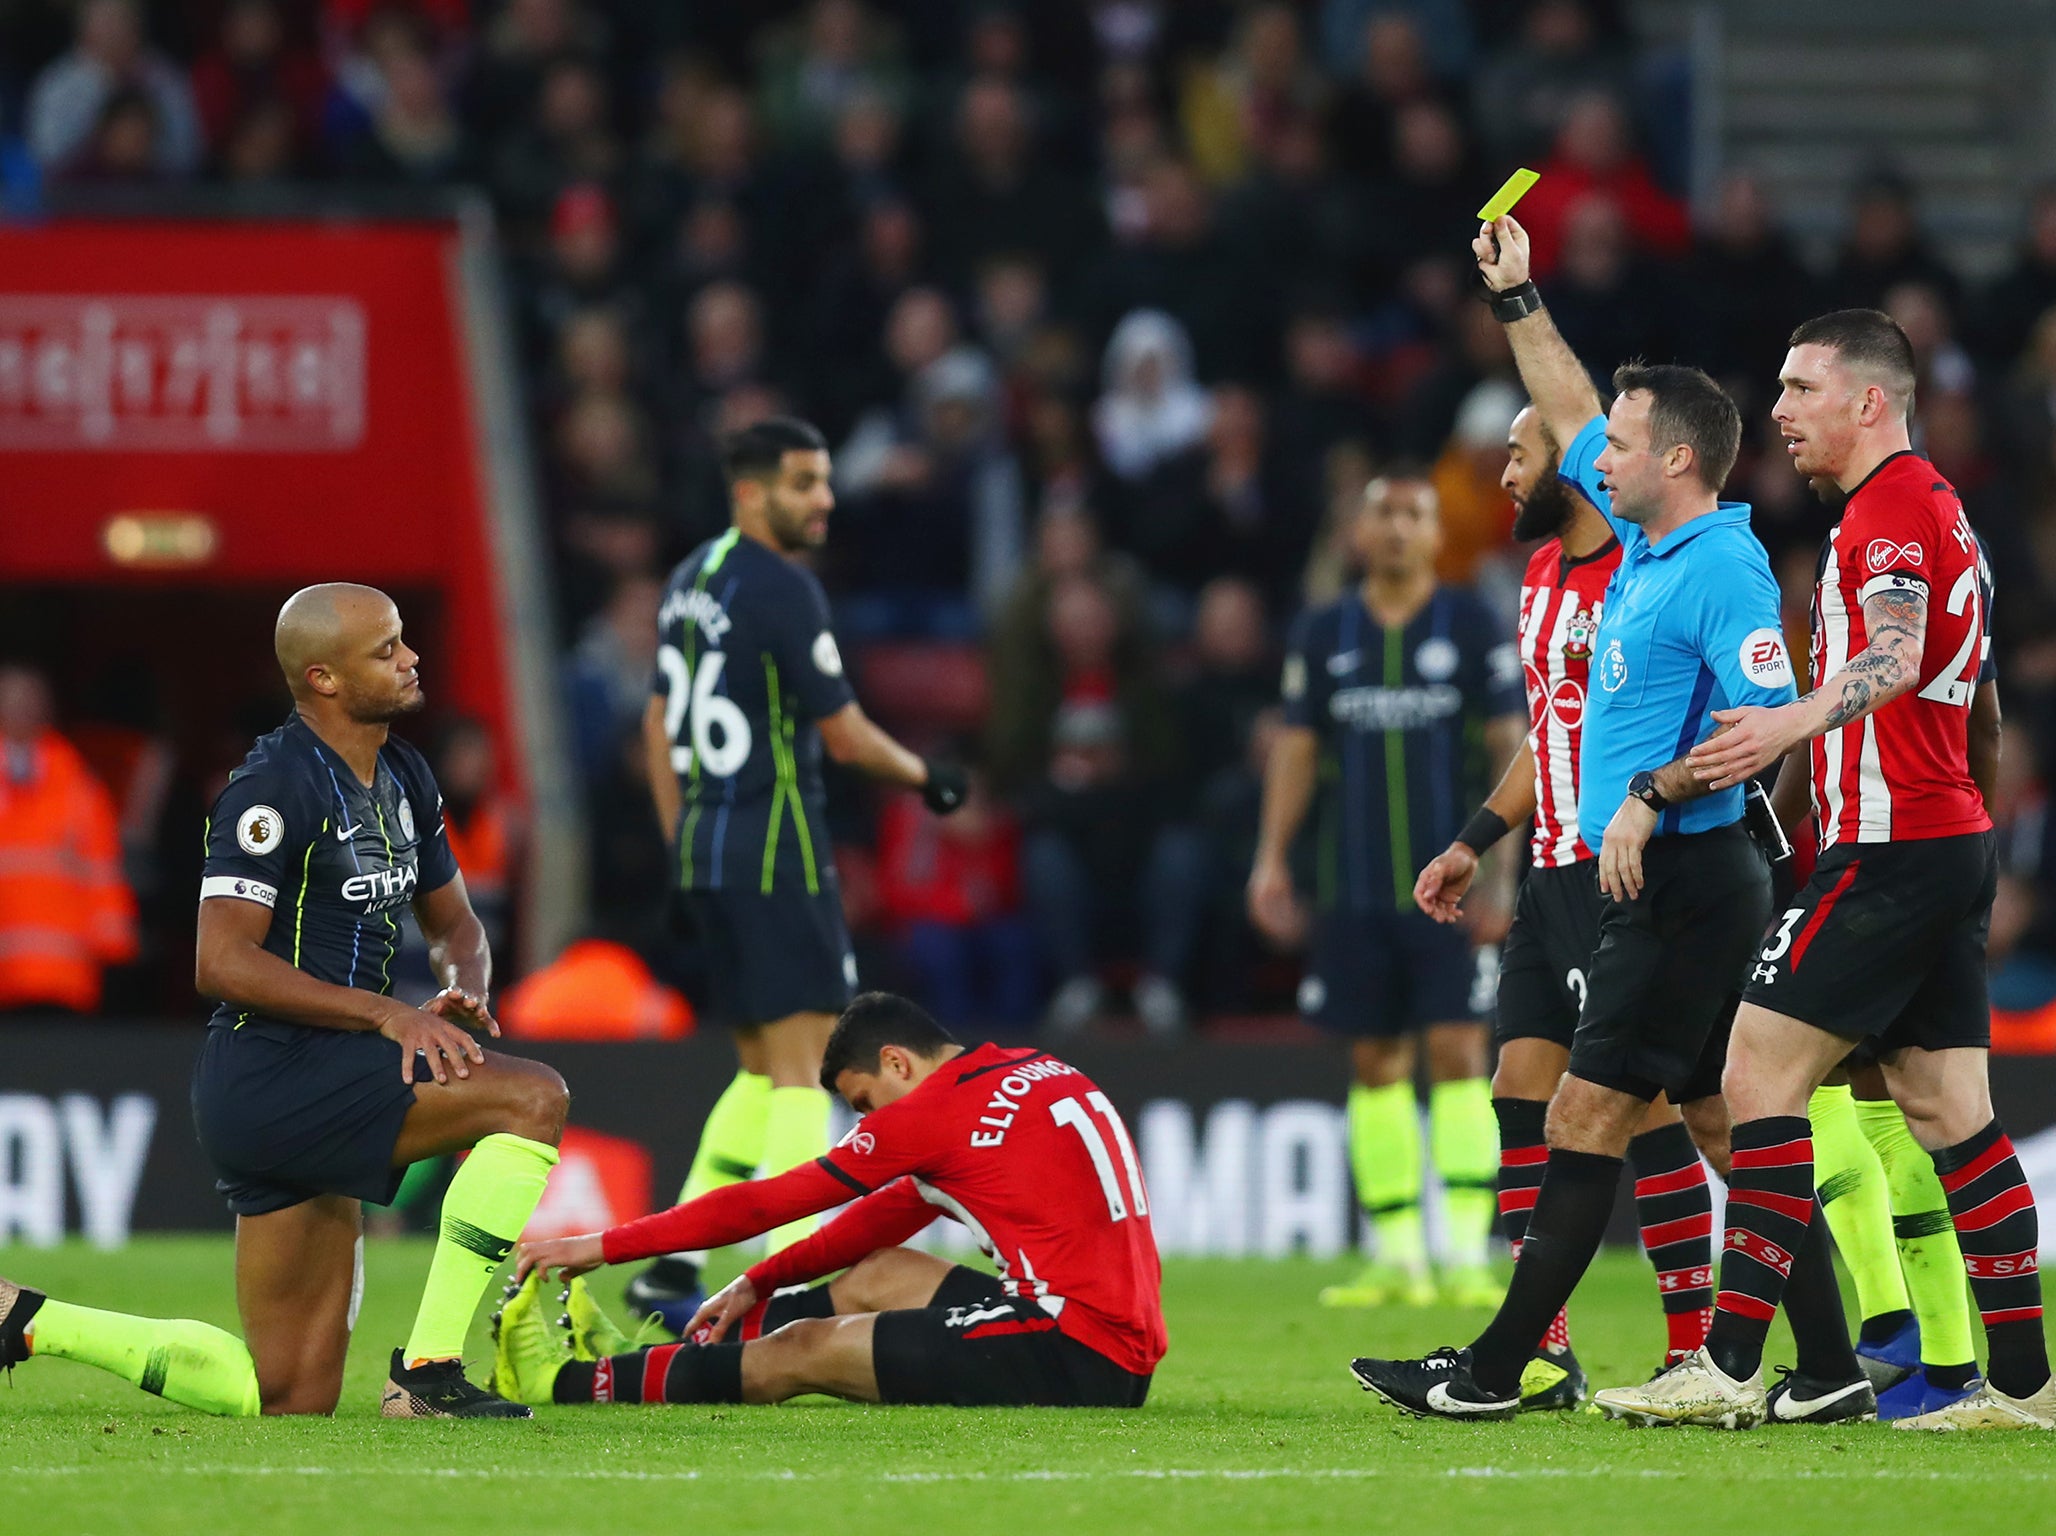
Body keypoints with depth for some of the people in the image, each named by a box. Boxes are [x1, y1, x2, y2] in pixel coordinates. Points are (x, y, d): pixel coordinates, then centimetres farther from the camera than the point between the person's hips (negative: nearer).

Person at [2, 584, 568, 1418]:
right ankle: (428, 1371, -21)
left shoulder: (403, 777, 14)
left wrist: (466, 989, -1)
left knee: (293, 1398, 10)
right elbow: (223, 962, -20)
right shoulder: (275, 786, -14)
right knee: (534, 1097, -23)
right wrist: (386, 1013, -23)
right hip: (270, 1075, -9)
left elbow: (453, 922, 24)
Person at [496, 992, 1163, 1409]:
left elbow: (760, 1204, -1)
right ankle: (641, 1365, 28)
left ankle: (570, 1384, 12)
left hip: (1075, 1350, -9)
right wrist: (756, 1285, 25)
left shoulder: (938, 1111, -9)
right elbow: (889, 1216, 25)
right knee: (882, 1275, 22)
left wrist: (602, 1246, 7)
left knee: (802, 1349, 0)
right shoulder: (1042, 1073, 17)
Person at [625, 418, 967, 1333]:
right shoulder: (781, 588, -13)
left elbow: (659, 725, 20)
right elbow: (844, 735, -12)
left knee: (766, 1070, 15)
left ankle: (671, 1269, 14)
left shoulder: (692, 580, 14)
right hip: (775, 851, -9)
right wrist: (924, 778, 6)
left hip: (704, 846, 9)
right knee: (801, 1068, -9)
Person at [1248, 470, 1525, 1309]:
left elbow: (1509, 743, 1)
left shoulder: (1471, 626, 2)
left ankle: (1467, 1254, -12)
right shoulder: (1322, 635, 10)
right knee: (1376, 1063, 4)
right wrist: (1272, 857, 5)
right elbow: (1297, 746, 13)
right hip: (1357, 887, 3)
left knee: (1458, 1052, -10)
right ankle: (1399, 1258, 9)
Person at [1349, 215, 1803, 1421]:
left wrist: (1654, 798, -26)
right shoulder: (1649, 540, 13)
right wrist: (1518, 298, 27)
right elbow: (1574, 418, 27)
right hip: (1659, 883, 10)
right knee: (1728, 1126, 9)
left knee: (1589, 1116, -9)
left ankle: (1494, 1372, -10)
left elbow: (1771, 722, -25)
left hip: (1685, 879, -10)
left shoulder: (1723, 572, -15)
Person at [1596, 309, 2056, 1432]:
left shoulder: (1893, 506, -11)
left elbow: (1898, 655, -30)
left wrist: (1796, 721, -47)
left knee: (1759, 1077, -11)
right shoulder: (1930, 506, 21)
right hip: (1952, 844, 10)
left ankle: (1730, 1368, -14)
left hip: (1889, 851, -10)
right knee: (1948, 1115, 8)